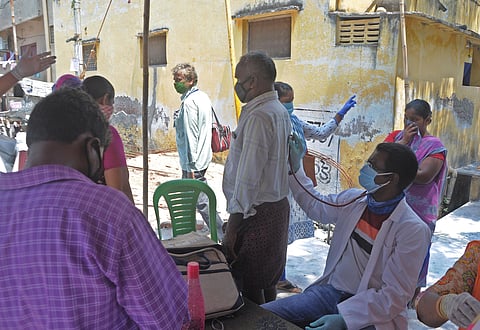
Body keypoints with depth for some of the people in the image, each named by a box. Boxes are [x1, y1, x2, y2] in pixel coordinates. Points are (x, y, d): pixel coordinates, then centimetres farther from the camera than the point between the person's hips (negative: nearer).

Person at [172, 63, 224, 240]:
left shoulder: (189, 102, -18)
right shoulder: (203, 97, 11)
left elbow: (190, 136, -21)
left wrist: (190, 166, -19)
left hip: (193, 163, -10)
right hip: (203, 157, 10)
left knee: (202, 202, -3)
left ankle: (222, 236, 5)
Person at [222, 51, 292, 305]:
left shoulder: (258, 117, -19)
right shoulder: (279, 111, 12)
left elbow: (248, 177, -23)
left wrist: (234, 223, -19)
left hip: (256, 213, -10)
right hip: (278, 205, 10)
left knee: (250, 287, 3)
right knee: (267, 281, 22)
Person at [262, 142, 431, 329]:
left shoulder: (413, 230, -15)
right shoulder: (353, 200, 2)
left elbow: (395, 294, -15)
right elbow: (315, 206, 21)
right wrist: (295, 167, 15)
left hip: (370, 313, -5)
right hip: (329, 291, 6)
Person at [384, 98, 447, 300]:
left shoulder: (434, 146, -7)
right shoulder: (396, 136, 8)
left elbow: (423, 176, -21)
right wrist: (404, 140, -11)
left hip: (418, 213, -4)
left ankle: (410, 302, 27)